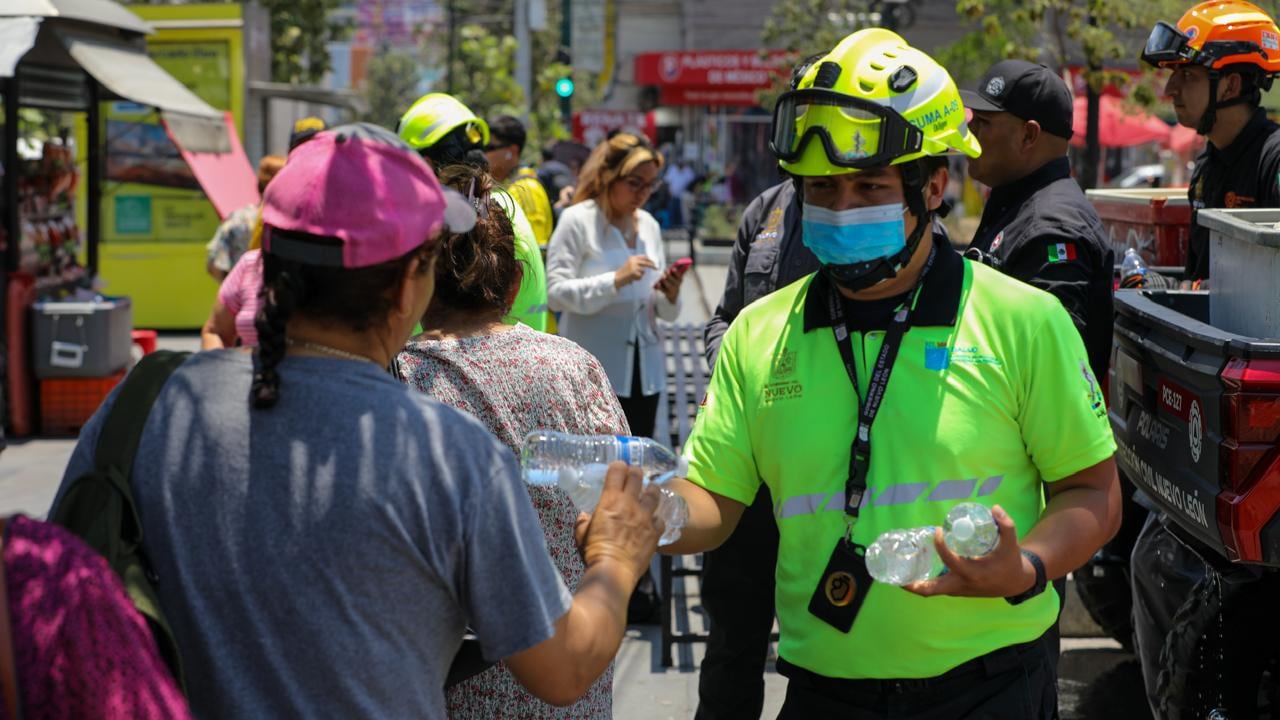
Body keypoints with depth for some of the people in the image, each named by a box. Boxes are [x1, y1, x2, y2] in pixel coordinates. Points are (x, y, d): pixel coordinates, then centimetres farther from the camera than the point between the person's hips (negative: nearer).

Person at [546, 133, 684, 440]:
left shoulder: (649, 225, 12)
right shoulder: (578, 220, -5)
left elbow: (663, 311, 15)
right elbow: (556, 293, -14)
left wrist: (670, 296, -8)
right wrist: (616, 280, -23)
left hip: (644, 373, 6)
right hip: (594, 376, -5)